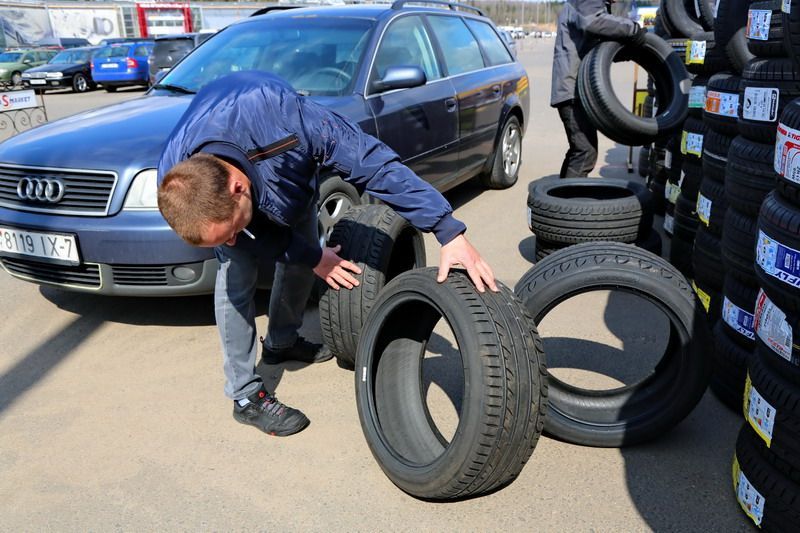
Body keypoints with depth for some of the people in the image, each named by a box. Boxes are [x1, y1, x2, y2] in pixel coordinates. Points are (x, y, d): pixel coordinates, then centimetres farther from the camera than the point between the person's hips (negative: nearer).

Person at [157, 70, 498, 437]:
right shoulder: (177, 188, -39)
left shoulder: (285, 118, -49)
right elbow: (255, 236, -20)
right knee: (236, 275, -16)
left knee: (300, 260, 8)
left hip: (289, 163, 1)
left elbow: (372, 161, -42)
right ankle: (245, 395, -3)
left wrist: (450, 233, -45)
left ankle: (281, 342, 34)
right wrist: (314, 258, -19)